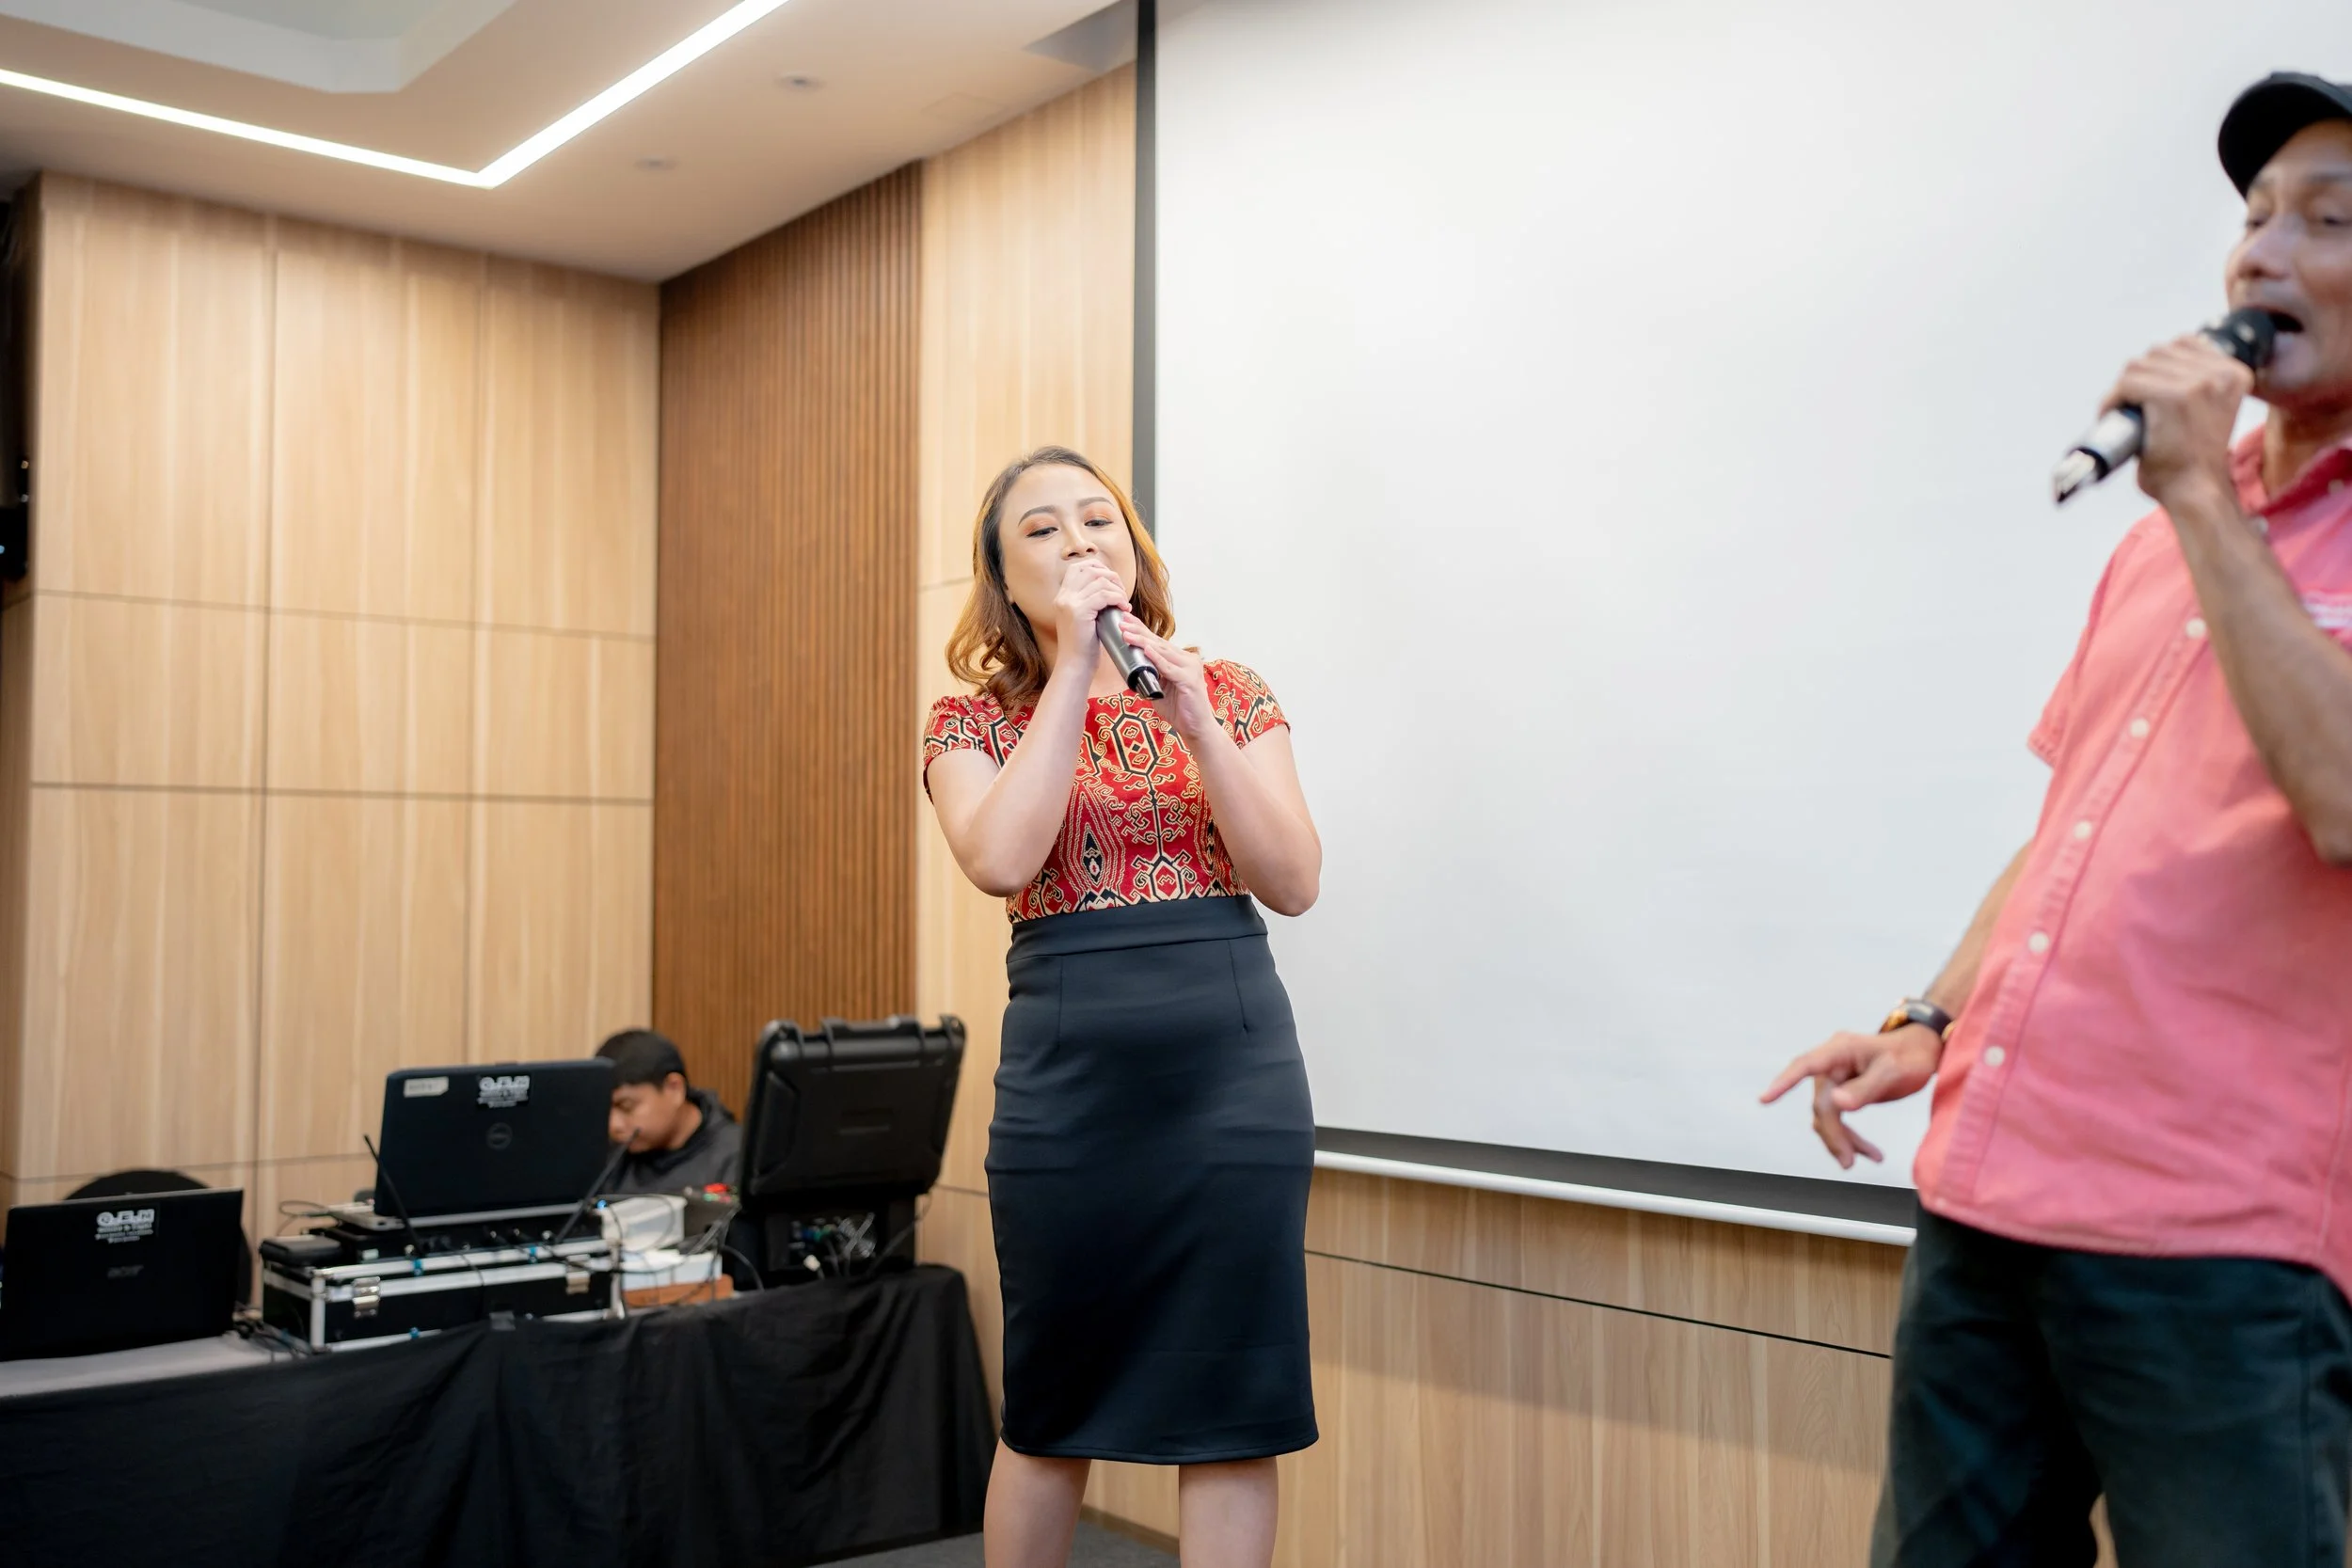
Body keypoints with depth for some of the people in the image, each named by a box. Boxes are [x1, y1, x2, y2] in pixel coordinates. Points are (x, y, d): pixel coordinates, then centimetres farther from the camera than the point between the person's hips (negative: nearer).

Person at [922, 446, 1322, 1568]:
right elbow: (1001, 862, -15)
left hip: (1235, 1070, 1)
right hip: (1065, 1084, 0)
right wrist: (1073, 668, -13)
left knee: (1232, 1409, 4)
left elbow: (1293, 882, -3)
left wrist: (1193, 719, -13)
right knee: (1050, 1410, 12)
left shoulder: (1230, 695, 7)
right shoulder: (973, 723, 5)